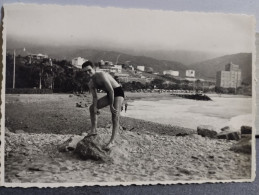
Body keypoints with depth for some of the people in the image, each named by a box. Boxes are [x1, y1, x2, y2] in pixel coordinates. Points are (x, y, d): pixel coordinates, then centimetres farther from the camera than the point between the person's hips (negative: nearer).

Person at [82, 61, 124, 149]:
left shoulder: (101, 75, -26)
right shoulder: (90, 84, 1)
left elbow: (111, 90, -27)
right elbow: (95, 97, 0)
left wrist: (111, 105, -22)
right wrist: (95, 108, -16)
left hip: (118, 92, -9)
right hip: (109, 94, 9)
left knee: (115, 115, -22)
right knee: (92, 108, 8)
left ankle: (112, 141, -25)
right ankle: (93, 131, 12)